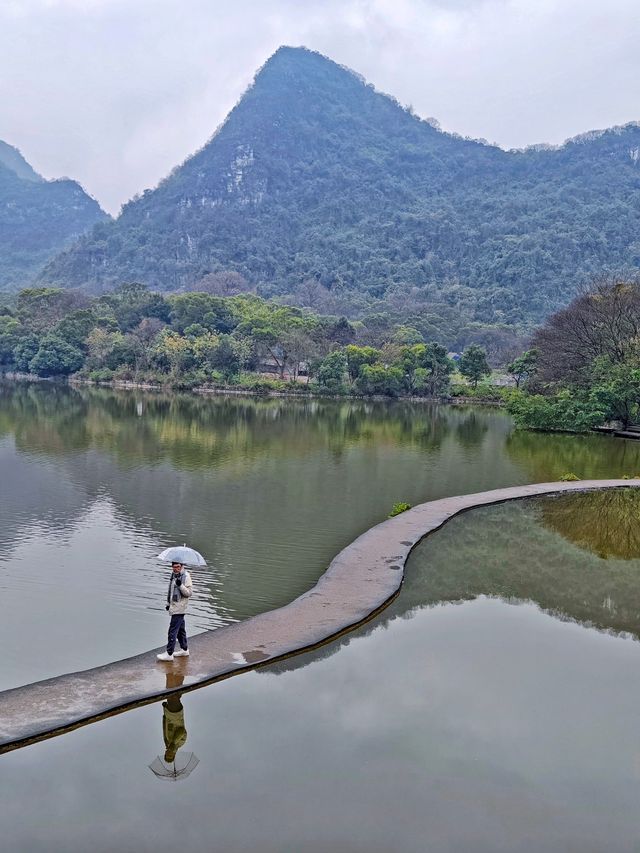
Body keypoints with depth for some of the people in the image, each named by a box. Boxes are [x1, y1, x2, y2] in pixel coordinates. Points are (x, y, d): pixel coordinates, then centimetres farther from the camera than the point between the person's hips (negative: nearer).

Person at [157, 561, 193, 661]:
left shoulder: (186, 576, -13)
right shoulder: (173, 574, 11)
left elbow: (189, 593, -17)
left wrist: (180, 585, -30)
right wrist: (168, 603, 22)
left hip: (179, 608, -8)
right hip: (174, 607, 8)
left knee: (173, 630, -7)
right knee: (180, 629, 17)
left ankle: (169, 654, -3)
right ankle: (184, 650, 29)